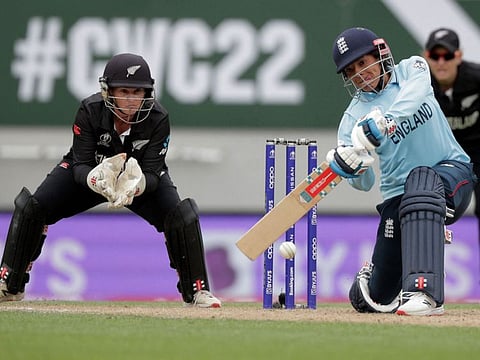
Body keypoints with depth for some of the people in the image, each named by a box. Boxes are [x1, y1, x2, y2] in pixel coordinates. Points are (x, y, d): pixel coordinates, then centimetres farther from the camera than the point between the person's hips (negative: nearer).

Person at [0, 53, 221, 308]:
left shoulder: (157, 119, -29)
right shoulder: (90, 110, -30)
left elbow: (153, 173, -29)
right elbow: (80, 167, -29)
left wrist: (138, 185, -54)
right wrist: (96, 180, -53)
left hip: (141, 176, 0)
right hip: (91, 173, 0)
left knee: (181, 215, -23)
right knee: (31, 207, -17)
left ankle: (197, 290, -2)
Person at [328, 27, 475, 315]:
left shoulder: (411, 69, -1)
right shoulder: (354, 118, 0)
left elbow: (414, 96, -26)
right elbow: (366, 183, -9)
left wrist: (382, 121, -44)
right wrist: (353, 167, -32)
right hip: (398, 198, 3)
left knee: (420, 179, -40)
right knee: (374, 299, 0)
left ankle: (424, 292, -48)